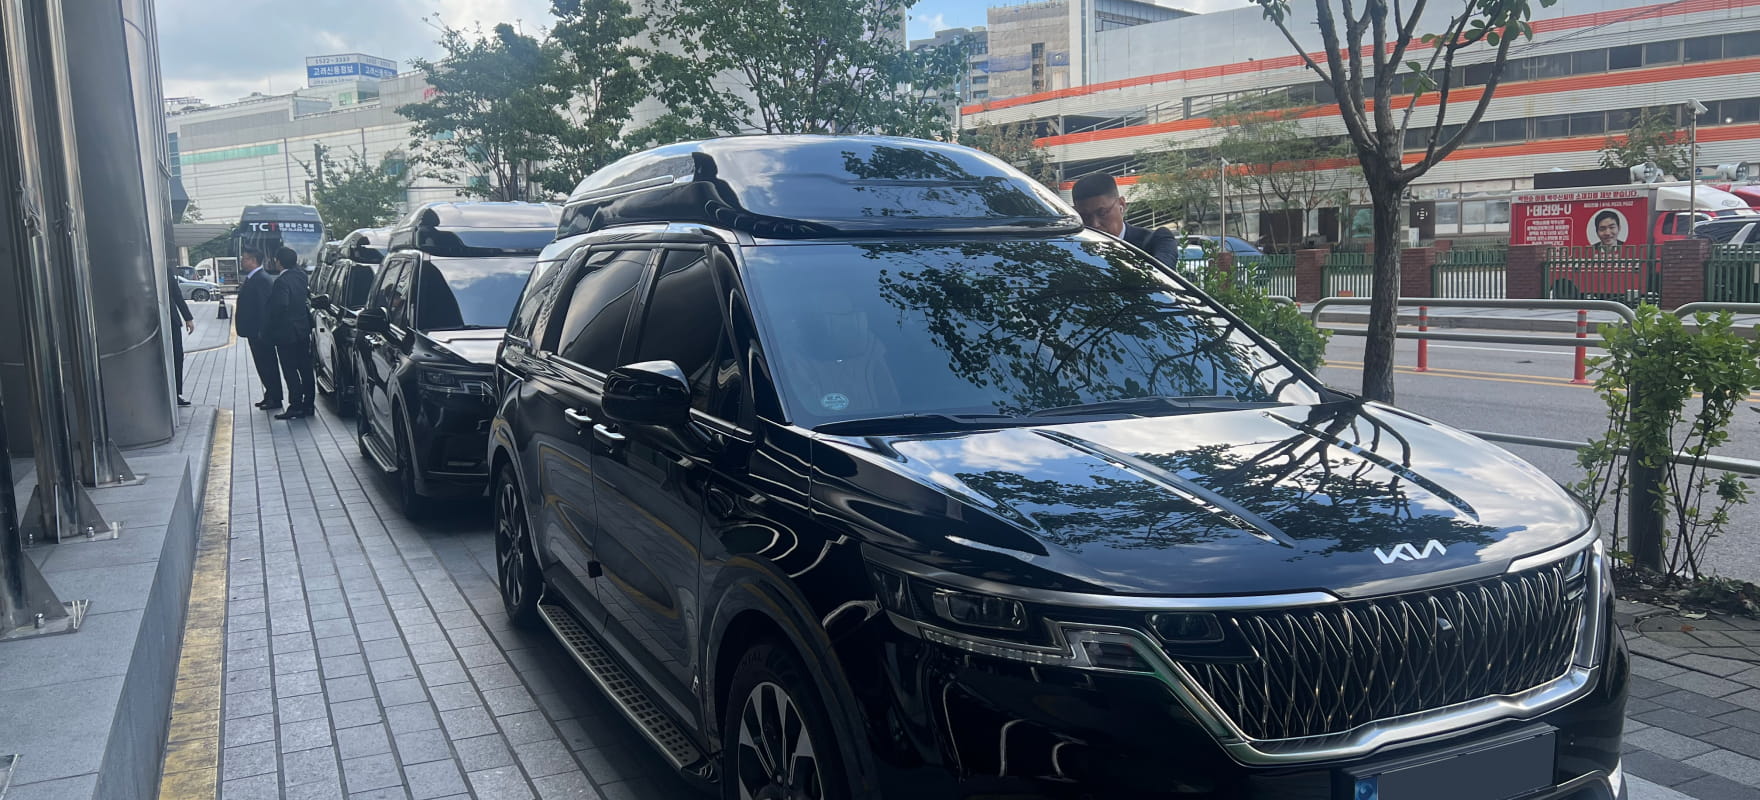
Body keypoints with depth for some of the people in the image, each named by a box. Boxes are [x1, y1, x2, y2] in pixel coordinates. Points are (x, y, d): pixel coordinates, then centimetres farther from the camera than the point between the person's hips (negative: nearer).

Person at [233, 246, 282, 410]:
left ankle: (275, 399, 4)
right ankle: (270, 395, 23)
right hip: (254, 331, 10)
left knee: (267, 365, -3)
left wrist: (262, 332, -25)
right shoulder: (251, 279, 13)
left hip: (260, 333, -10)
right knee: (263, 365, 15)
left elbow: (264, 306, -24)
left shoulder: (262, 279, -19)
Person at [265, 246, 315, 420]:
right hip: (303, 329, 8)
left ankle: (296, 406, -3)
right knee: (305, 368, 11)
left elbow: (280, 305, -26)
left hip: (286, 333, -8)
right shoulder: (300, 275, 4)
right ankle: (308, 405, 17)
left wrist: (269, 328, -15)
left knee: (290, 371, -3)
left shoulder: (282, 281, -19)